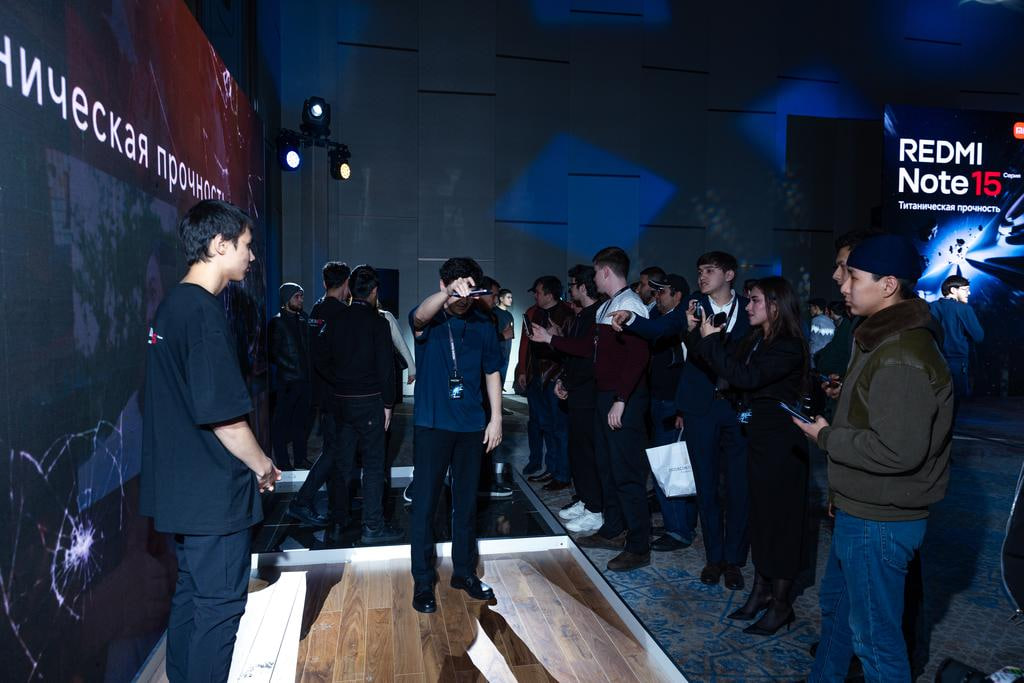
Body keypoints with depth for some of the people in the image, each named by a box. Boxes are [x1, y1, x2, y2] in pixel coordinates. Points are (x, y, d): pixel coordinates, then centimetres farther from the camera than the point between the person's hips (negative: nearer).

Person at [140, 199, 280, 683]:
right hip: (214, 490, -9)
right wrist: (262, 466, -6)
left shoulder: (171, 305, 9)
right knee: (220, 603, 4)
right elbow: (224, 416, -22)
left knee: (191, 592, 21)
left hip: (181, 486, 10)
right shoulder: (205, 312, -21)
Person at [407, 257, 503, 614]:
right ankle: (423, 580, 16)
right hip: (432, 424, -3)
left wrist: (496, 418, 6)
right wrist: (449, 292, -51)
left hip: (471, 425, 3)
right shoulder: (429, 319, -6)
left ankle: (464, 571, 29)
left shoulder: (483, 324, 3)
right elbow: (420, 316, -32)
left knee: (466, 501, 13)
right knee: (425, 502, 2)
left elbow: (492, 372, 11)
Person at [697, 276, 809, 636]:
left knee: (780, 517, 2)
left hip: (781, 444, -8)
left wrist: (710, 340, -22)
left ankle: (781, 603, 15)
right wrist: (706, 338, -6)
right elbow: (731, 371, 4)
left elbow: (745, 377, -28)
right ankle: (761, 590, 27)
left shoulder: (789, 347, -18)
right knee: (760, 514, 15)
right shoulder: (755, 340, 8)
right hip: (758, 437, 8)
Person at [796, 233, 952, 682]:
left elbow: (898, 450, -30)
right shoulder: (885, 339, 11)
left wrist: (826, 436, -18)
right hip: (860, 510, 11)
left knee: (875, 637, 5)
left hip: (878, 522, -11)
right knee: (836, 603, 25)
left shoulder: (902, 358, -24)